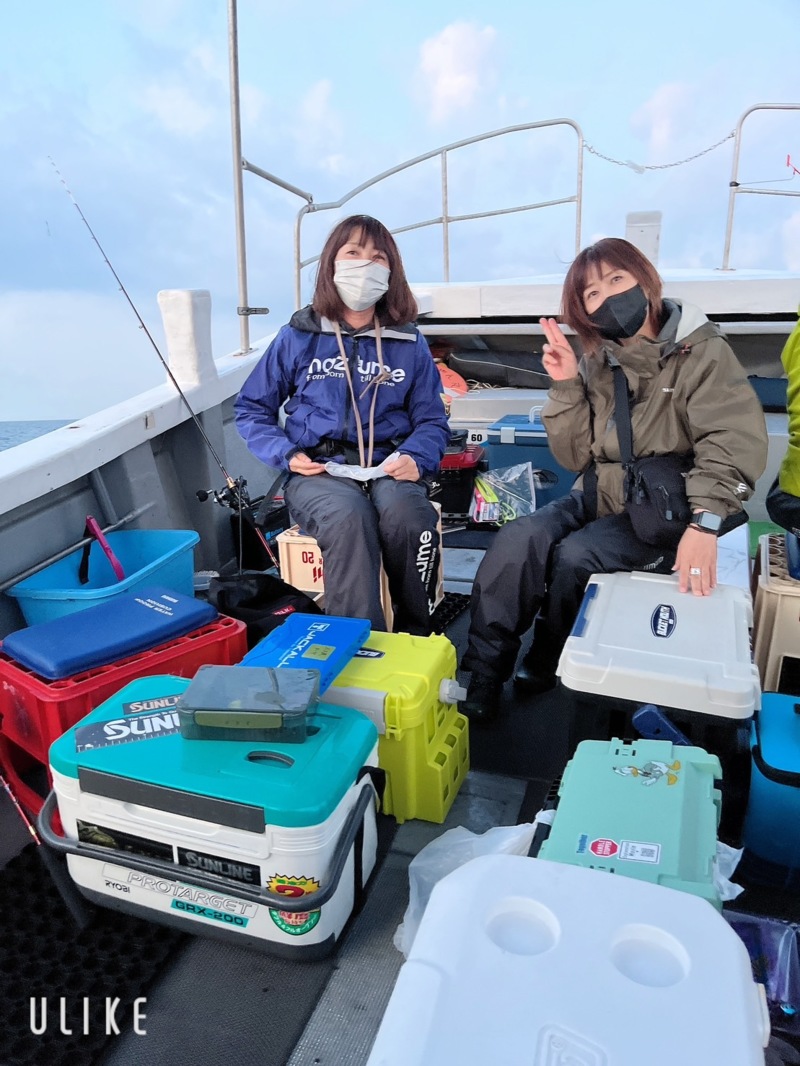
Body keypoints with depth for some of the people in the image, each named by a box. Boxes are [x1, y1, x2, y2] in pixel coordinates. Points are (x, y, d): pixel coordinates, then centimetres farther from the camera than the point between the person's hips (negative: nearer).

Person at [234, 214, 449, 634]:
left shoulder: (409, 343, 12)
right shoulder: (297, 338, 8)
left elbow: (431, 420, 13)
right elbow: (251, 408, 14)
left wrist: (414, 457, -9)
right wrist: (285, 454, -5)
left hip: (388, 469, 1)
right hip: (318, 471, -1)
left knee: (407, 517, -34)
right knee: (349, 518, -37)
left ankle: (418, 643, -16)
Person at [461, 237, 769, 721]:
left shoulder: (704, 354, -8)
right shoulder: (596, 363, 6)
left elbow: (735, 444, -21)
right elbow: (576, 457, 3)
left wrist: (704, 524, -36)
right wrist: (565, 386, -10)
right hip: (599, 498, 5)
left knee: (575, 556, -26)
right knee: (517, 540, -19)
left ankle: (547, 664, 1)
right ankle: (481, 677, -14)